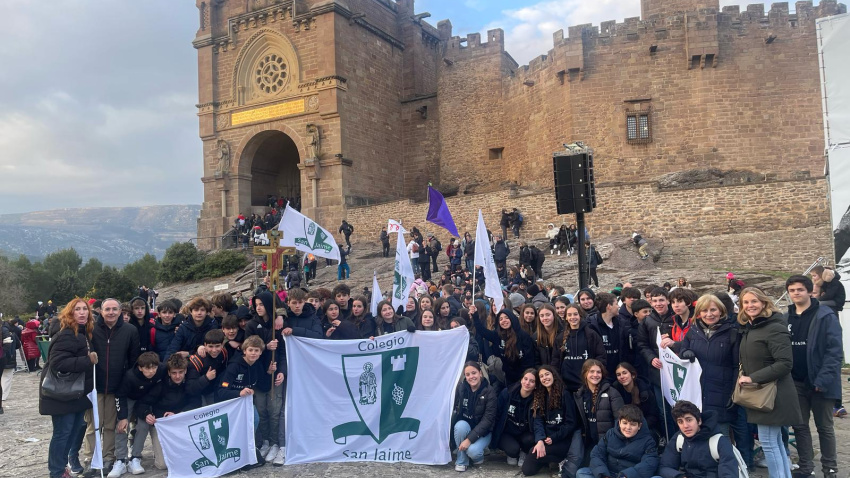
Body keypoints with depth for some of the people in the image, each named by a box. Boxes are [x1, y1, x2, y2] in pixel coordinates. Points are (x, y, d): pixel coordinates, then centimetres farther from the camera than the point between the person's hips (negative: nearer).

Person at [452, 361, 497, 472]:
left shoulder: (489, 392, -17)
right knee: (460, 425, -33)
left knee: (472, 450, -31)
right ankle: (462, 461, -12)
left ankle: (478, 456, 8)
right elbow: (456, 410, 1)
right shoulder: (461, 388, -8)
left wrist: (470, 439, -27)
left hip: (482, 431, -3)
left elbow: (488, 419, -21)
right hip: (465, 426, 3)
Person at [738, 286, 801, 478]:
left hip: (773, 394, -9)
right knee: (775, 441, 15)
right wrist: (744, 374, 5)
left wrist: (753, 378, -21)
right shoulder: (749, 328, 11)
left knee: (768, 442, -4)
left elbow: (785, 363, -23)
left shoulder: (774, 328, -17)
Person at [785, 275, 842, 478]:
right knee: (799, 426, 11)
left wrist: (823, 379, -21)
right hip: (795, 382, 4)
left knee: (825, 427, 9)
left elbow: (835, 350, -14)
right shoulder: (786, 318, 5)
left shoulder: (825, 316, -9)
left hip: (820, 382, -4)